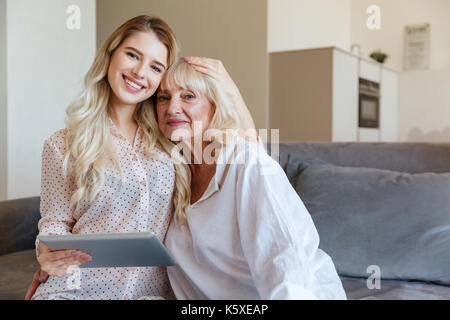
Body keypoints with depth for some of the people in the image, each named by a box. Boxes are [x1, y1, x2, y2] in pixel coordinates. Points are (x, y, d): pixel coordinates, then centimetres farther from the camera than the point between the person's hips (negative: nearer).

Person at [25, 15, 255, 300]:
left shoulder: (169, 139, 7)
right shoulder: (63, 146, 2)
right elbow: (55, 222, 6)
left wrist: (230, 90, 1)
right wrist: (48, 254, -16)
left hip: (152, 289, 2)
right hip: (77, 289, -1)